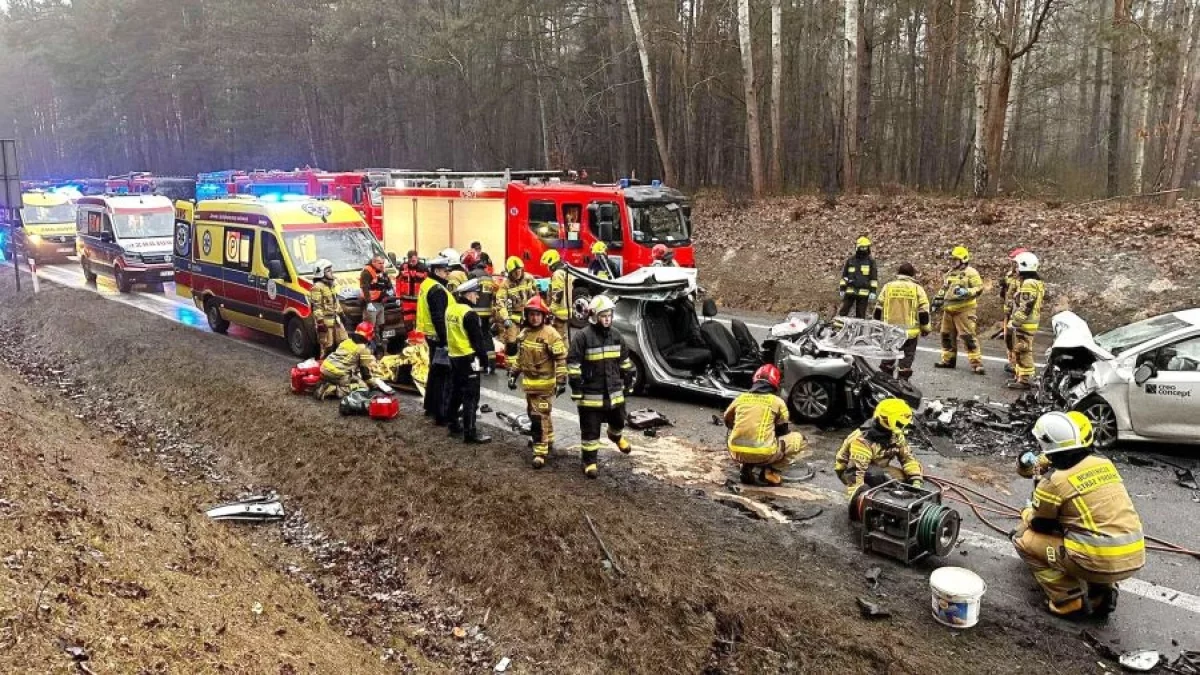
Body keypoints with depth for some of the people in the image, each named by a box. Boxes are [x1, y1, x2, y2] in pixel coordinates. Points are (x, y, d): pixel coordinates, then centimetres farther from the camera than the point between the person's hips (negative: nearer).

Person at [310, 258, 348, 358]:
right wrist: (320, 322, -24)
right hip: (325, 321, -9)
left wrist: (341, 314, 26)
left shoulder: (330, 285, 17)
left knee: (344, 342, 12)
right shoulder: (317, 287, -13)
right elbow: (317, 307, -19)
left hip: (335, 319, 9)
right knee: (327, 346, -6)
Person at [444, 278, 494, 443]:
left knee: (456, 392, 18)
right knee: (471, 396, -5)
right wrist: (485, 360, -9)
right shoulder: (469, 314, -19)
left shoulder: (450, 309, 8)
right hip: (468, 358, -9)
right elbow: (478, 340, -17)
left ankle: (454, 425, 27)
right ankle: (470, 432, -4)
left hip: (454, 356, 9)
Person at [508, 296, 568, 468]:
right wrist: (513, 374, 16)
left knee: (539, 417, -10)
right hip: (529, 382, 8)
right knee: (538, 414, 20)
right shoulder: (525, 333, 9)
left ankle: (540, 451, -7)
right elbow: (520, 356, 20)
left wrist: (561, 381, -19)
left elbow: (561, 358, -16)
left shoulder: (550, 333, -15)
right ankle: (548, 439, 39)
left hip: (545, 384, -8)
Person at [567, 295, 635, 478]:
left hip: (614, 391, 6)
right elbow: (573, 363, -14)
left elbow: (624, 359, 17)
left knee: (618, 420, 24)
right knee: (590, 429, 3)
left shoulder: (615, 335, 5)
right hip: (591, 393, -6)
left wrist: (628, 380, 17)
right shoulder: (582, 336, -15)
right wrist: (576, 387, -16)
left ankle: (616, 436, 57)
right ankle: (589, 462, 15)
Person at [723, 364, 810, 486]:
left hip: (737, 453, 4)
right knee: (799, 440, 18)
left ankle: (747, 468, 13)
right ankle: (771, 472, 3)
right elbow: (782, 431, 16)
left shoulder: (741, 398, 12)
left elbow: (728, 422, 28)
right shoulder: (777, 401, 5)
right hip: (764, 454, -3)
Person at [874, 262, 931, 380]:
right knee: (908, 354, 8)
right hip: (910, 330, -2)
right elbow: (923, 311, -2)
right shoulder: (917, 288, -1)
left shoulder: (888, 286, 3)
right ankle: (903, 377, 4)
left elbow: (879, 309, 5)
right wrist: (925, 328, 7)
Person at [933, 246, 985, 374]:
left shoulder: (970, 272, -7)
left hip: (964, 309, -8)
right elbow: (944, 288, 26)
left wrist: (967, 292, -29)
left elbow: (979, 288, -14)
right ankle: (948, 359, 27)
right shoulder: (950, 273, 17)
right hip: (949, 309, 8)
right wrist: (938, 300, 17)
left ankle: (976, 362, -10)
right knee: (947, 335, 14)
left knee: (968, 336, -12)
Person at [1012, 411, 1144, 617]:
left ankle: (1069, 599, 3)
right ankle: (1102, 591, 18)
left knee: (1024, 539, 9)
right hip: (1135, 559, 7)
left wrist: (1026, 514, 28)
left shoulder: (1053, 482, -10)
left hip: (1099, 562, -7)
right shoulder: (1104, 464, 8)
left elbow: (1040, 524, 5)